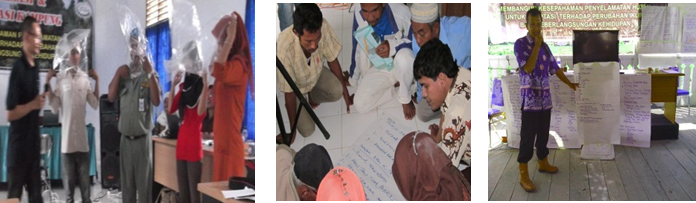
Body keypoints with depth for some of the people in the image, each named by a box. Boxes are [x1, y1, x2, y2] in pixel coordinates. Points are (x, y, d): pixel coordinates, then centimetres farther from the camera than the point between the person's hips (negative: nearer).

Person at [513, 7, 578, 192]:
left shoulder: (544, 45, 11)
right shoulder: (520, 44, -9)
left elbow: (554, 68, 17)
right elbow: (528, 68, -21)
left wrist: (569, 84, 14)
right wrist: (537, 45, -16)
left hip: (545, 97, 6)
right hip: (530, 98, -6)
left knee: (543, 134, 16)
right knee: (528, 136, -5)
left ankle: (543, 163, 33)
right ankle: (523, 175, 1)